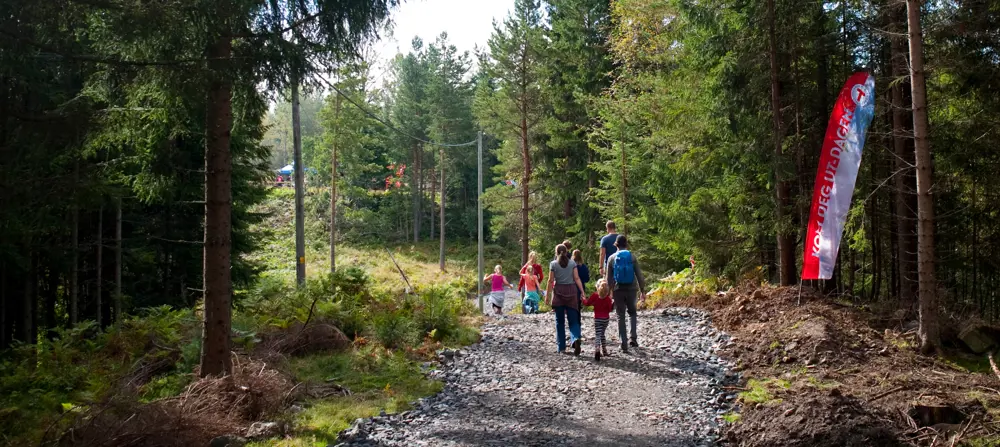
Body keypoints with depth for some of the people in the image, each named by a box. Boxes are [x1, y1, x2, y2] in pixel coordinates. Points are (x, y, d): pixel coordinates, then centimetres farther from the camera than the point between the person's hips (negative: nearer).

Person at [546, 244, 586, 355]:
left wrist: (547, 295, 0)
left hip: (558, 293, -1)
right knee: (573, 320, 2)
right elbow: (577, 279, -2)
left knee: (560, 321, 9)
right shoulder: (572, 263, 4)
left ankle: (561, 347, 10)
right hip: (571, 292, 1)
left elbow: (551, 281, -4)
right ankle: (575, 339, -25)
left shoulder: (553, 264, -1)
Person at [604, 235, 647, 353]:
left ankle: (624, 344, 3)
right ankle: (633, 338, 2)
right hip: (631, 289, 0)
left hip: (618, 290, 0)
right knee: (632, 313, 19)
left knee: (621, 317, 7)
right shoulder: (632, 257, -2)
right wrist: (642, 291, 4)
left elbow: (608, 278, 1)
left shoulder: (612, 258, 0)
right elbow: (639, 275, -2)